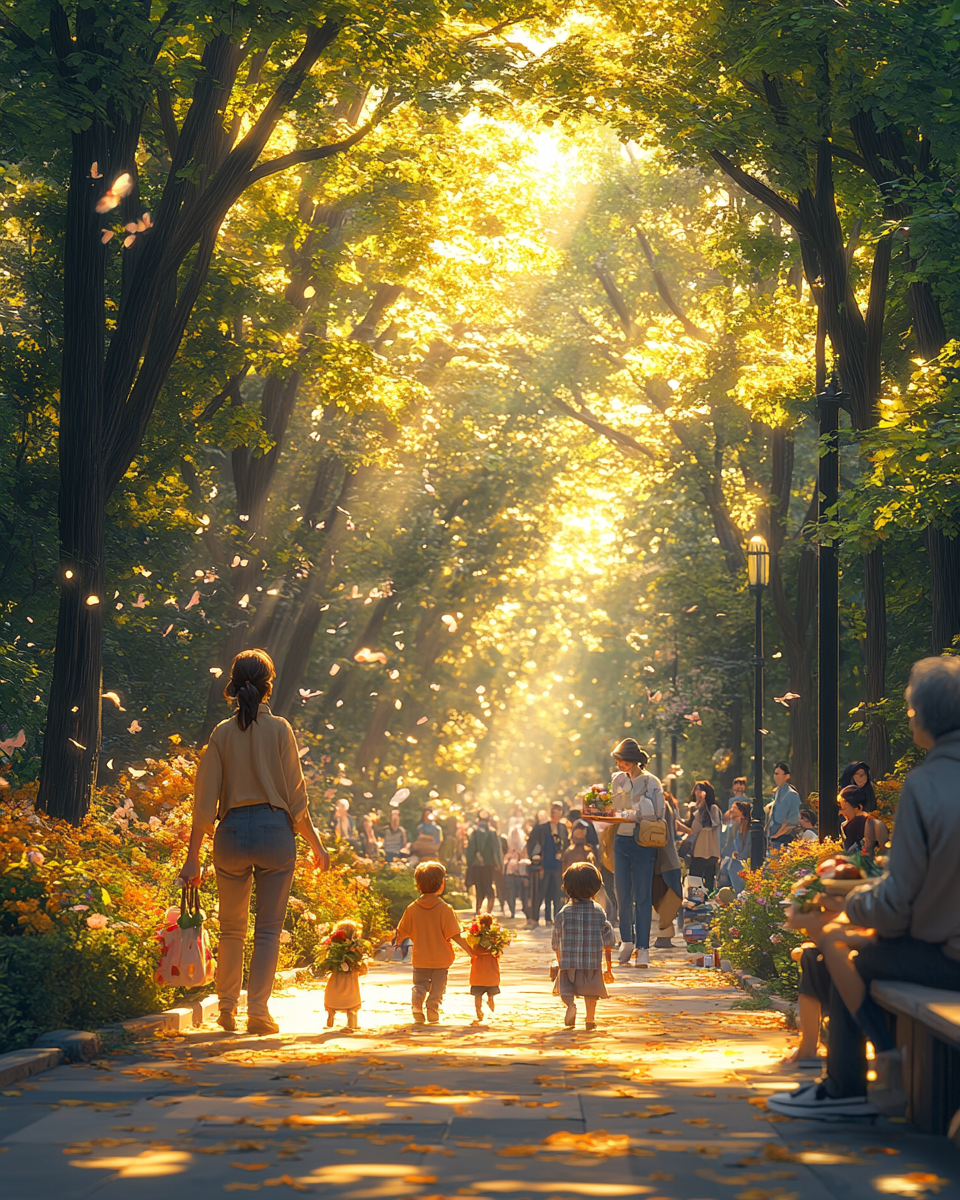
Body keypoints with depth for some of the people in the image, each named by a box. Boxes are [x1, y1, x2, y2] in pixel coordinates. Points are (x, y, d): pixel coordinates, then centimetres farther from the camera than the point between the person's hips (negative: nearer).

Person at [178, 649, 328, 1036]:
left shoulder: (222, 733, 5)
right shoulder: (279, 729, 0)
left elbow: (205, 801, 3)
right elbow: (295, 794, 0)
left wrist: (193, 858, 6)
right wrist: (316, 844, 10)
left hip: (232, 833, 2)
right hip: (275, 830, -2)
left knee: (232, 928, 15)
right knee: (268, 929, 3)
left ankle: (227, 1009, 20)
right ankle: (258, 1011, -3)